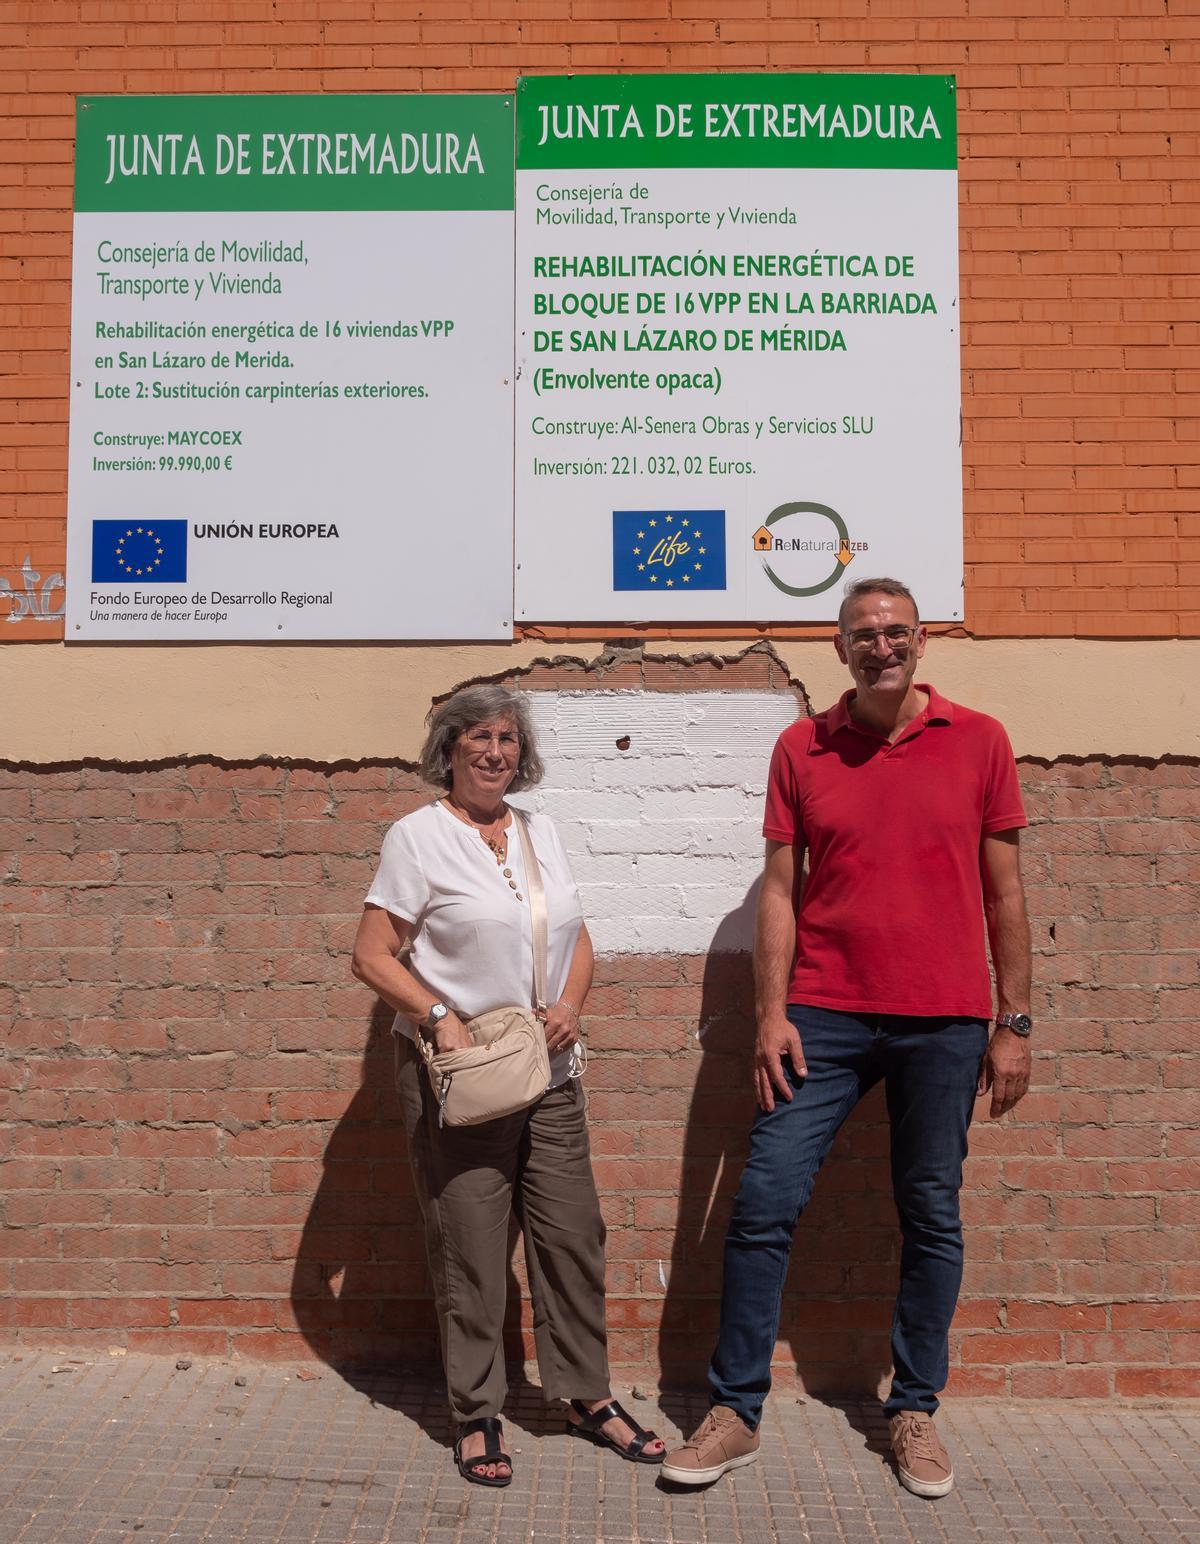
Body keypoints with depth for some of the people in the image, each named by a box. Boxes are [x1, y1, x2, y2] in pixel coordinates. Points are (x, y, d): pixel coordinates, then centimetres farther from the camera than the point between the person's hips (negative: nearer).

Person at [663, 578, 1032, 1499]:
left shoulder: (979, 742, 3)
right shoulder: (802, 749, 4)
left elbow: (1004, 891, 5)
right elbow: (780, 888, 4)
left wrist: (1014, 1023, 3)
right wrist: (771, 1013, -3)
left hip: (945, 1023, 0)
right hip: (825, 1016, 0)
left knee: (932, 1217, 9)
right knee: (765, 1202, -3)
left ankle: (915, 1412, 27)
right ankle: (736, 1413, 13)